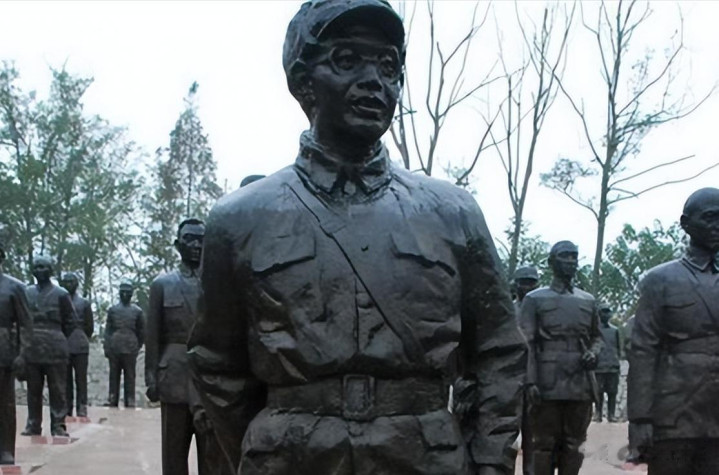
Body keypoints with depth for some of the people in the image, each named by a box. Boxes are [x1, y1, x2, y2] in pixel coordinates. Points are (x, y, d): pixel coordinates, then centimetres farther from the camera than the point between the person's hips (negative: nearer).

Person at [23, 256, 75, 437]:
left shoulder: (61, 294, 2)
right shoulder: (27, 293, 9)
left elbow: (71, 321, 5)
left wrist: (58, 337, 5)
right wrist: (29, 337, 7)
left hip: (55, 349, -3)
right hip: (31, 349, 3)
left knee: (57, 389, 0)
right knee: (33, 389, 8)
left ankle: (58, 425, 3)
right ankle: (33, 425, 15)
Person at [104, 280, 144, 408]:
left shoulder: (137, 311, 6)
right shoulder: (113, 309, 8)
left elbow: (141, 332, 12)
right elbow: (108, 330, 7)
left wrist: (137, 347, 11)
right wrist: (107, 348, 1)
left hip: (130, 350, -1)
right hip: (114, 348, 1)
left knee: (130, 378, 1)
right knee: (114, 376, 5)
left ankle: (130, 403, 3)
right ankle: (112, 401, 10)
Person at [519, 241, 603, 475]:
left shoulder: (588, 301, 17)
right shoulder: (534, 299, 5)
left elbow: (596, 336, 24)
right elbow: (526, 343, -2)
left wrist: (593, 352, -1)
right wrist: (530, 381, -12)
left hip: (581, 384, 4)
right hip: (547, 385, -4)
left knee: (573, 445, 6)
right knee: (545, 443, -2)